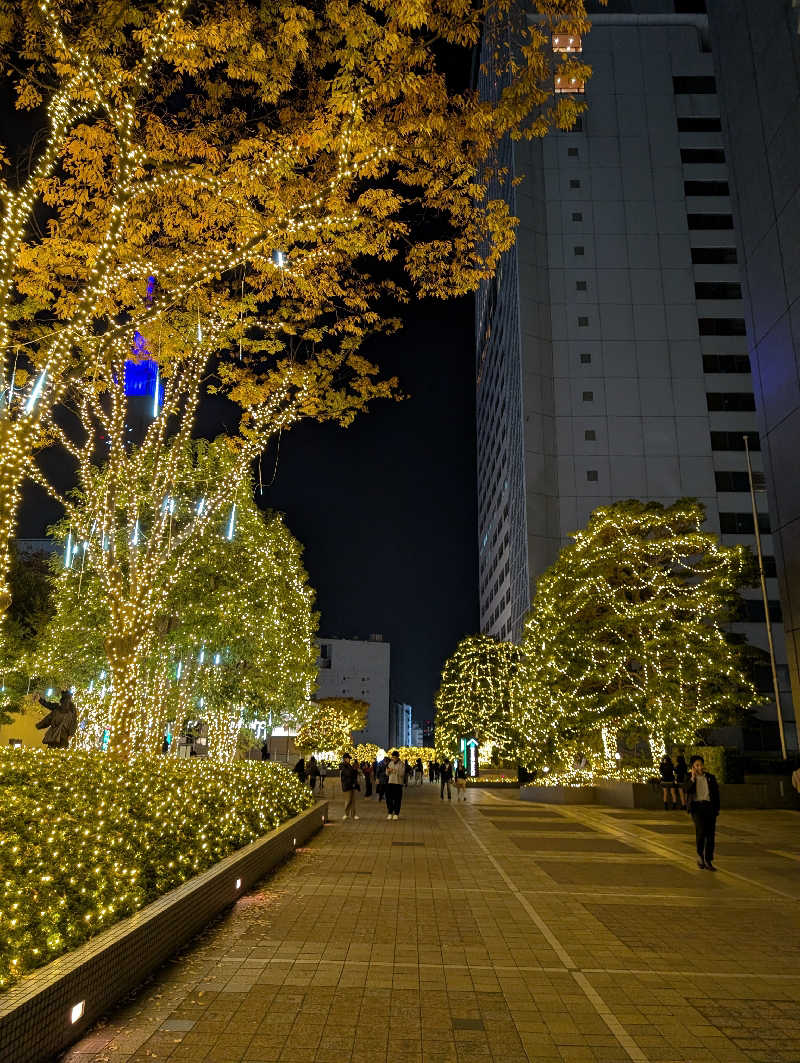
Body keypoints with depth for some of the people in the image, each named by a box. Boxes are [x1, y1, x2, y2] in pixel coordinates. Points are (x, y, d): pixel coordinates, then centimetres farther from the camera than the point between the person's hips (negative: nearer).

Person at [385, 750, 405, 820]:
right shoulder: (390, 763, 12)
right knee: (389, 798, 2)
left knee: (397, 799, -2)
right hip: (390, 782, 4)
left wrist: (396, 771, -23)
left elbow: (402, 773, -12)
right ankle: (390, 813, 14)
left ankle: (396, 814, 6)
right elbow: (387, 774, 15)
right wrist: (388, 771, -7)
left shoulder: (401, 764, -3)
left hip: (398, 783, -4)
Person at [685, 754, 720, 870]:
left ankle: (708, 861, 8)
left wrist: (717, 808, 7)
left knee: (710, 834, -1)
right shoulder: (689, 778, 7)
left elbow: (716, 793, 15)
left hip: (709, 806, 3)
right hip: (696, 806, -3)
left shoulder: (710, 777, 13)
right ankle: (700, 855, 0)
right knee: (701, 830, -20)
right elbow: (687, 791, -8)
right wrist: (693, 778, -13)